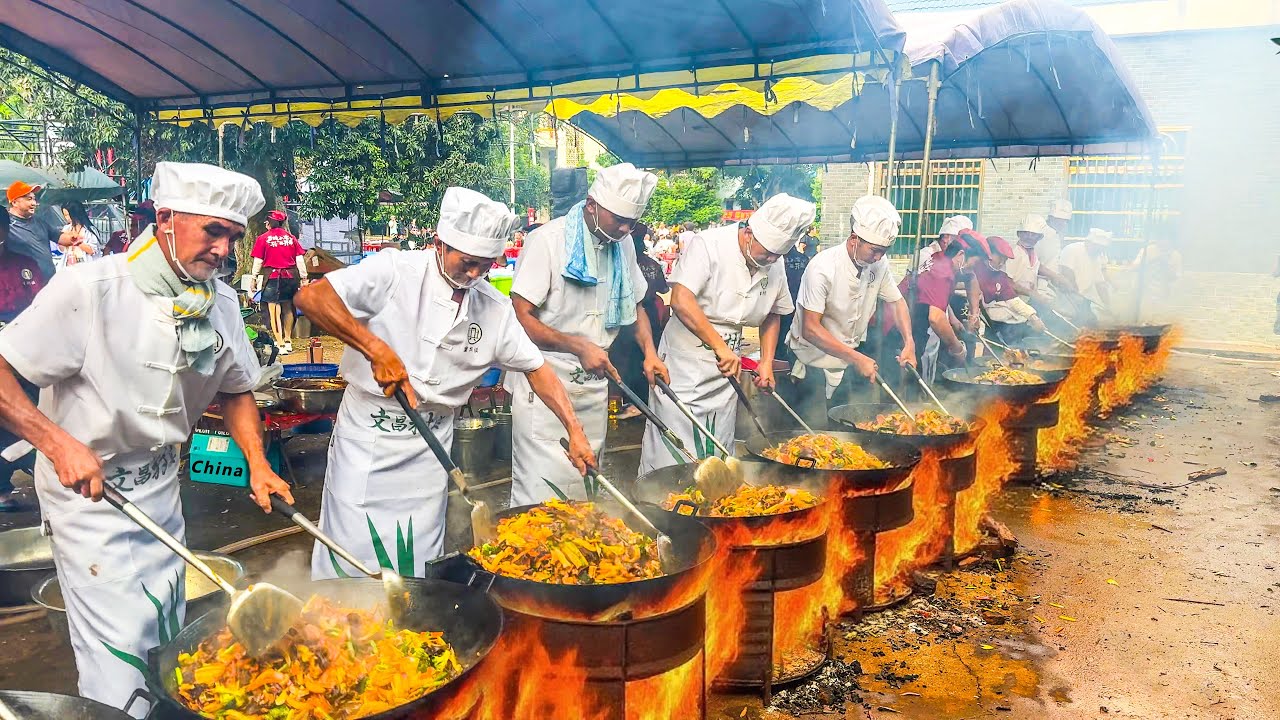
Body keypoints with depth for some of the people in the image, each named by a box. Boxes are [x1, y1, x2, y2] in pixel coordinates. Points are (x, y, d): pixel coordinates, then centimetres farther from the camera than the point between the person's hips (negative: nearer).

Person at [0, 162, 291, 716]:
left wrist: (258, 465, -1)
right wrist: (57, 442, -30)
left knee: (166, 647, 19)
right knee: (121, 661, -6)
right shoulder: (88, 289, -20)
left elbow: (234, 390, 11)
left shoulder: (220, 303, -2)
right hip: (88, 487, -6)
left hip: (161, 487, 6)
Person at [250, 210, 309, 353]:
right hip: (290, 277, 4)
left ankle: (280, 344, -3)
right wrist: (304, 277, 11)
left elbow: (258, 262, -1)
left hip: (272, 278, -4)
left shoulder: (263, 238, -1)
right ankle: (288, 341, 25)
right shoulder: (291, 237, 8)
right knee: (288, 309, 16)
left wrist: (254, 277, 7)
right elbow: (300, 259, 7)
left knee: (274, 312, -1)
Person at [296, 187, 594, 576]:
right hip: (368, 432, -3)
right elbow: (311, 296, -25)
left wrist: (575, 431, -1)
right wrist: (376, 349, -33)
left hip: (430, 443, 4)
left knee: (418, 564, 9)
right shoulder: (396, 271, -15)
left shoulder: (495, 308, 0)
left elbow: (535, 367, 7)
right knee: (351, 552, 4)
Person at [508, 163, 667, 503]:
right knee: (541, 492, -5)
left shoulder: (623, 244, 7)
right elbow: (521, 318, -16)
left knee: (585, 488, 11)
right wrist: (578, 346, -23)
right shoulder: (547, 240, -12)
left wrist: (649, 352, 5)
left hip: (594, 384, 6)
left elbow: (635, 304, 21)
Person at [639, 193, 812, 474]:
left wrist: (767, 362, 7)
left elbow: (773, 314, 19)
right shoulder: (708, 245, -15)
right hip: (685, 364, -6)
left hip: (728, 366, 6)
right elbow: (681, 300, -28)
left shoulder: (775, 265, 5)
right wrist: (719, 345, -33)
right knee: (672, 454, -4)